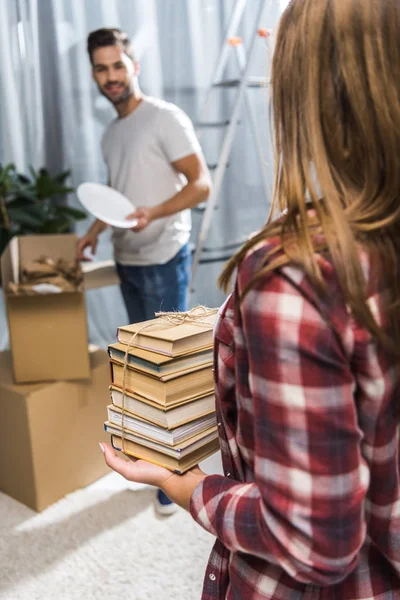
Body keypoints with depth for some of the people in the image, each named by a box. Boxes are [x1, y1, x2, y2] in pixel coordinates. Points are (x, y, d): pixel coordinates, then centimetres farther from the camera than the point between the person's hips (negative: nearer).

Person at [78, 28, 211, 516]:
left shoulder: (166, 118, -10)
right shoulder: (110, 134, 13)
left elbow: (201, 185, -16)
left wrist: (153, 213, -30)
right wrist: (95, 231, 15)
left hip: (164, 261, -8)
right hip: (127, 262, 8)